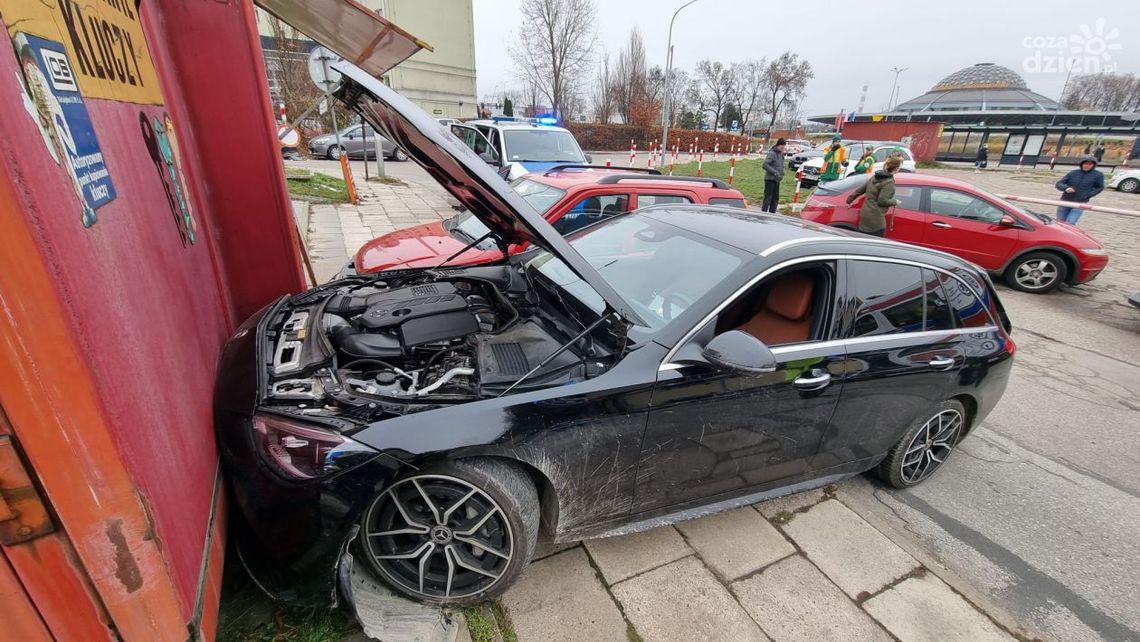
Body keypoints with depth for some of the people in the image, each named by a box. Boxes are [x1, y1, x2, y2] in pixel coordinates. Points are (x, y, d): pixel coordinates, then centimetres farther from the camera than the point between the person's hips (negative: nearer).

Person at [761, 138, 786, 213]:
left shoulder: (781, 154, 14)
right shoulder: (772, 153, -11)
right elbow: (765, 165, -20)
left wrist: (782, 174, 7)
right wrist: (775, 172, -22)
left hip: (777, 180, 8)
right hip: (770, 179, -8)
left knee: (775, 198, 9)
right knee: (768, 198, -8)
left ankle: (772, 214, 15)